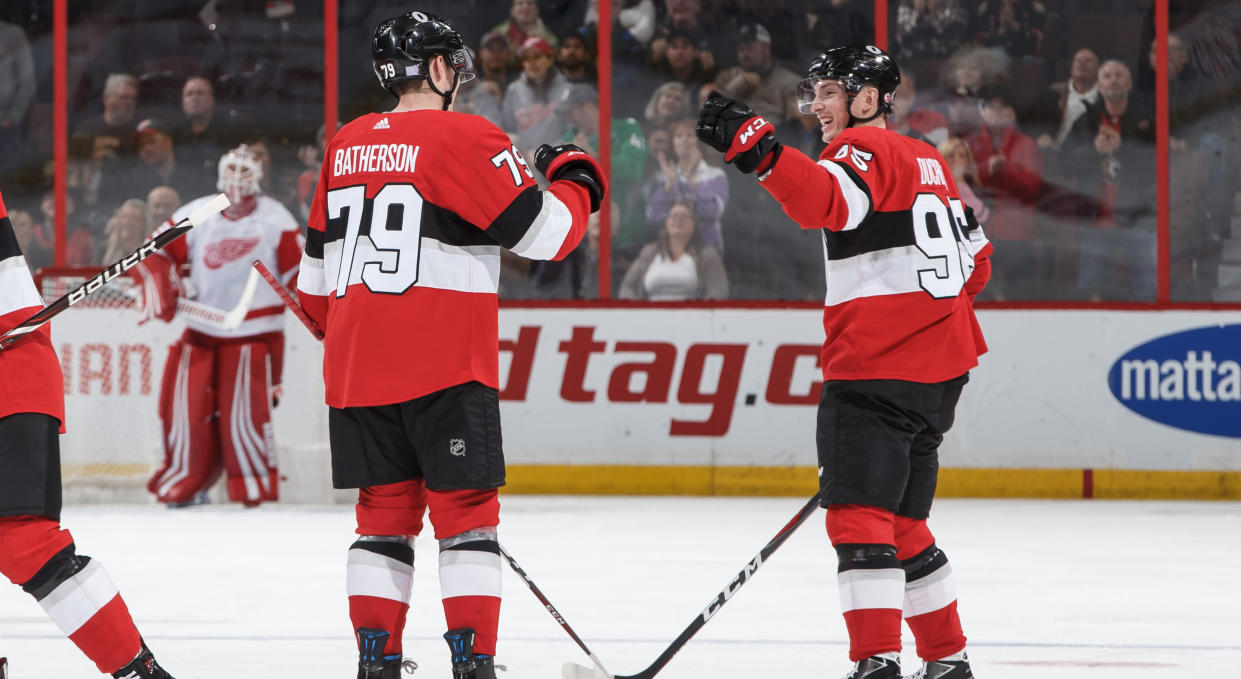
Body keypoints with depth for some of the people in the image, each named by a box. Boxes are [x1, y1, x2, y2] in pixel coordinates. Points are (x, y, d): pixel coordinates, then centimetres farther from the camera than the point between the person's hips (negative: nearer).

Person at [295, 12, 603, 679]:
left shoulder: (346, 145, 12)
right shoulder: (467, 139, -8)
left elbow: (316, 273, 20)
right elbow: (542, 233, -9)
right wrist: (576, 181, 11)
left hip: (357, 369, 6)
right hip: (443, 369, -6)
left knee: (384, 511, 12)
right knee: (465, 512, -1)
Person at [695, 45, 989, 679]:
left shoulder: (865, 147, -7)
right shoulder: (927, 162, 21)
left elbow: (828, 200, -30)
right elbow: (974, 259, 27)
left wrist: (756, 148, -42)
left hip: (875, 367, -10)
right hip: (941, 367, 10)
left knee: (859, 513, -12)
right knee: (901, 522, 18)